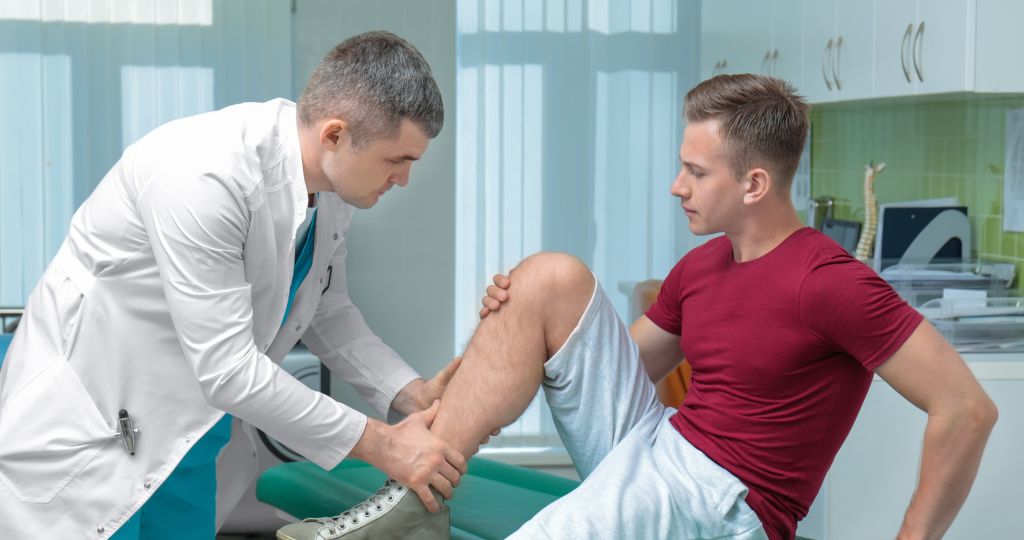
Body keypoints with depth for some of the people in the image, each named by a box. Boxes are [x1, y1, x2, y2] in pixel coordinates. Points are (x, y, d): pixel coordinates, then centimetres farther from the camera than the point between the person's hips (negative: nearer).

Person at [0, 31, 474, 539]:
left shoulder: (332, 180, -7)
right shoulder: (204, 175, -31)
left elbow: (325, 309, 9)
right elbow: (226, 368, -29)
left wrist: (411, 393, -6)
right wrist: (380, 444, -22)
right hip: (89, 431, -7)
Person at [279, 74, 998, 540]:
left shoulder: (829, 282, -15)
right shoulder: (699, 268, 10)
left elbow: (967, 409, -17)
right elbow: (626, 369, 19)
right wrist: (511, 324, 4)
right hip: (645, 446, 8)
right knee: (553, 277, -5)